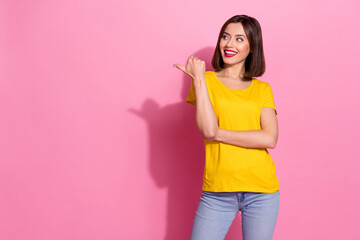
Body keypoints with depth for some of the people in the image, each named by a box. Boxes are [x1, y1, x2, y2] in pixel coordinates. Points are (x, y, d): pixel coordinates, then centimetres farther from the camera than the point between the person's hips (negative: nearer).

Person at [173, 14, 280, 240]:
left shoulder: (263, 89, 8)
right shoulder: (206, 80, 3)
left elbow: (270, 138, -7)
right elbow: (208, 129, -12)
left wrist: (219, 134, -11)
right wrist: (198, 78, -10)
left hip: (262, 190, 2)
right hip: (218, 191, -2)